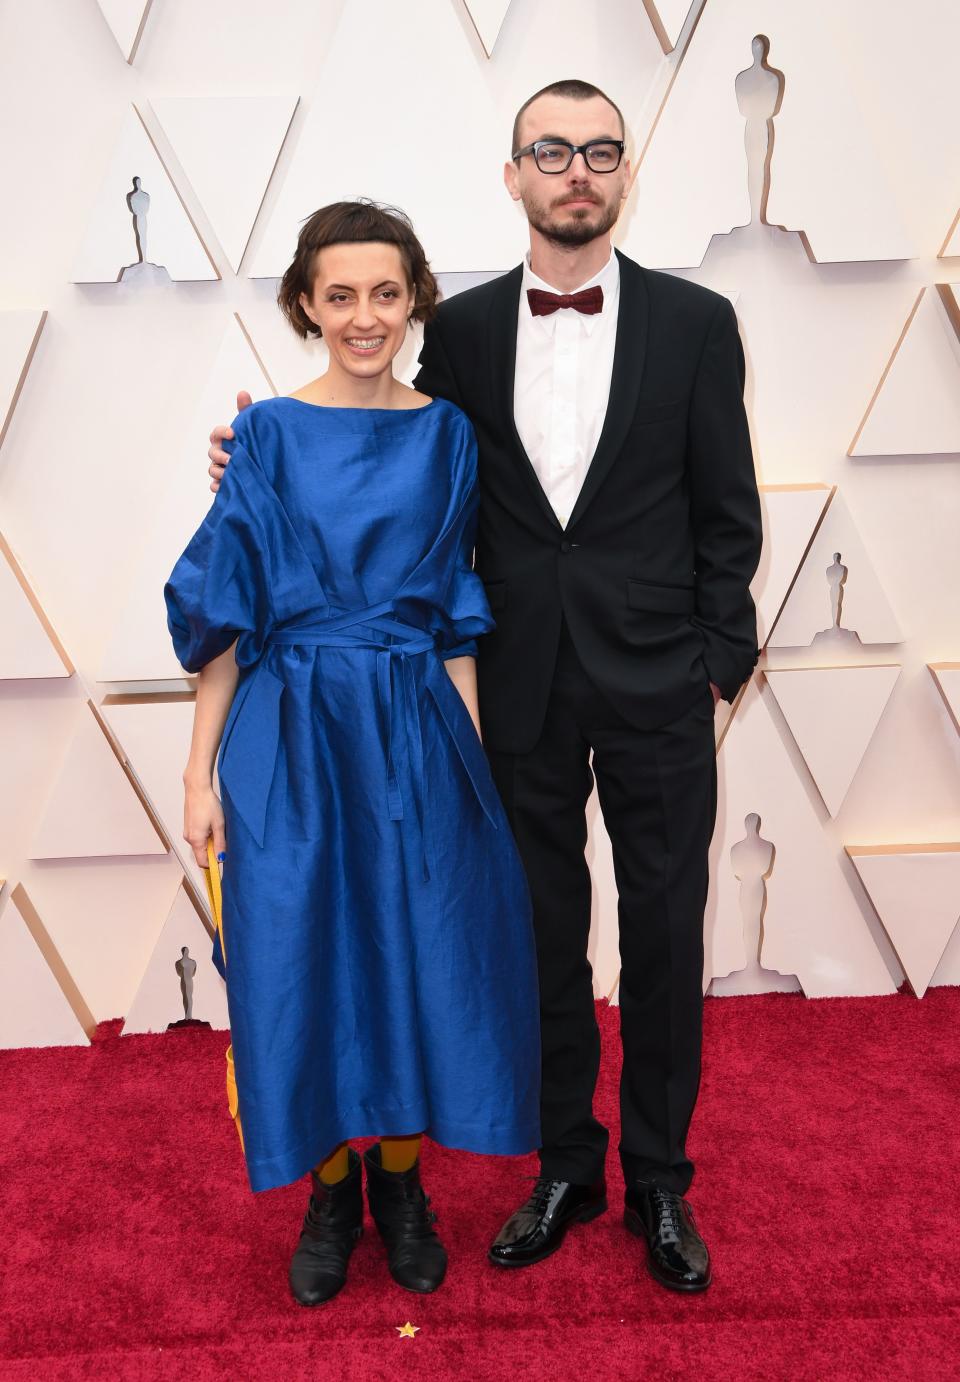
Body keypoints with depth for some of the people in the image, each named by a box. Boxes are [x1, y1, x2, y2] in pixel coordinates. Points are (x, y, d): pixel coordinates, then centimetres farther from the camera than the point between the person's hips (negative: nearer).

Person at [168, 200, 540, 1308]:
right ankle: (330, 1191, 30)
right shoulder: (268, 435, 1)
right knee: (306, 958, 6)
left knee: (421, 956, 7)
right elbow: (224, 615, -1)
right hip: (294, 736, -1)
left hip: (413, 731, 2)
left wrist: (470, 755, -1)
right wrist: (201, 773, -5)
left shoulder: (445, 434, 6)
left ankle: (400, 1183, 32)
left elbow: (456, 620, 6)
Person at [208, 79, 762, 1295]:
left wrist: (718, 666, -4)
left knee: (664, 940, 10)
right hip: (524, 690, 1)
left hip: (656, 688, -1)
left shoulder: (694, 322, 1)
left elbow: (726, 517, 1)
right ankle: (566, 1168, 35)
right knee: (545, 938, 13)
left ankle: (659, 1182, 32)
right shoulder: (463, 328, 4)